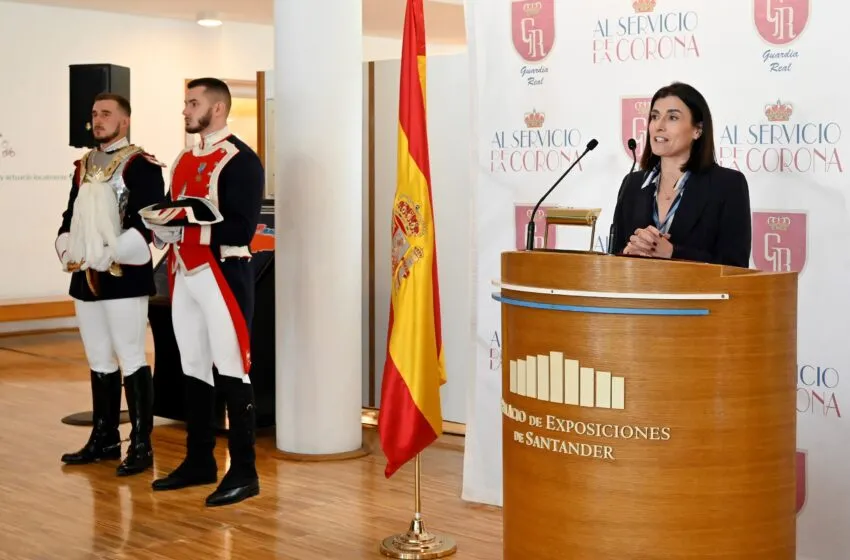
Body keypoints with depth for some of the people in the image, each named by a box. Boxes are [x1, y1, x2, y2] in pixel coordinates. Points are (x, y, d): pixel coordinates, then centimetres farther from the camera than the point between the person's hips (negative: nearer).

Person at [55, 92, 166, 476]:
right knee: (100, 362, 14)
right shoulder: (84, 166, 17)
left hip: (125, 277, -7)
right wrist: (66, 252, 1)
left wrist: (110, 256, -20)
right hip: (84, 278, 8)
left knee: (131, 360, -6)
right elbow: (71, 216, 19)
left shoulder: (141, 165, -6)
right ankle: (105, 438, 24)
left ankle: (141, 445, 0)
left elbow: (149, 223, -14)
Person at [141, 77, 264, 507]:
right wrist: (161, 222, -3)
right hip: (185, 276, 8)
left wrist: (186, 219, -22)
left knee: (231, 372, -4)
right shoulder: (184, 160, 16)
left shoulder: (241, 160, -10)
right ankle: (199, 461, 22)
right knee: (194, 370, 13)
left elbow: (241, 228, -17)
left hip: (223, 275, -8)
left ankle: (244, 472, 2)